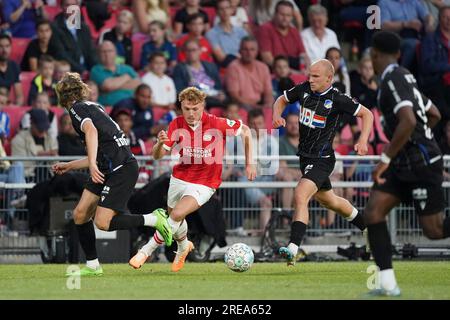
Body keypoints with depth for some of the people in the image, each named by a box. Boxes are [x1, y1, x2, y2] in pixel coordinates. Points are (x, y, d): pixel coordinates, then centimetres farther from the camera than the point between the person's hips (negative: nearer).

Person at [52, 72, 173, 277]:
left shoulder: (77, 108, -5)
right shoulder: (93, 107, 23)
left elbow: (91, 130, -27)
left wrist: (93, 164, -34)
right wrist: (69, 166, 37)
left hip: (123, 169, -9)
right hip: (108, 168, 9)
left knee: (103, 222, -15)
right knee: (80, 214, 7)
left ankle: (154, 219, -2)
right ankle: (92, 266, 13)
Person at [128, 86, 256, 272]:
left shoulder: (217, 124, -19)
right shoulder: (177, 125, -9)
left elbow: (245, 130, -3)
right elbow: (158, 155, -8)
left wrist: (249, 163, -3)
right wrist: (160, 143, -32)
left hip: (204, 184, -5)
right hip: (179, 178, 5)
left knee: (176, 215, -25)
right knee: (175, 217, 20)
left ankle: (145, 252, -12)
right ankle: (183, 247, 54)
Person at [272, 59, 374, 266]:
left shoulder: (337, 99, -16)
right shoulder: (304, 90, -1)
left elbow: (367, 114, -6)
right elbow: (282, 99, 17)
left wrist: (363, 141, -19)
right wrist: (277, 116, -5)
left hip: (321, 159, -8)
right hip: (305, 156, 8)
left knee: (300, 196, -25)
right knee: (328, 201, 24)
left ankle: (292, 250, -31)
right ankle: (369, 228, 46)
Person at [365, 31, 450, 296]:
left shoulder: (393, 79, -16)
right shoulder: (404, 77, 14)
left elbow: (408, 121, -30)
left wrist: (386, 159, -24)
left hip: (421, 163, -9)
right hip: (404, 164, 9)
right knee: (373, 213, -3)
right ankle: (388, 284, -6)